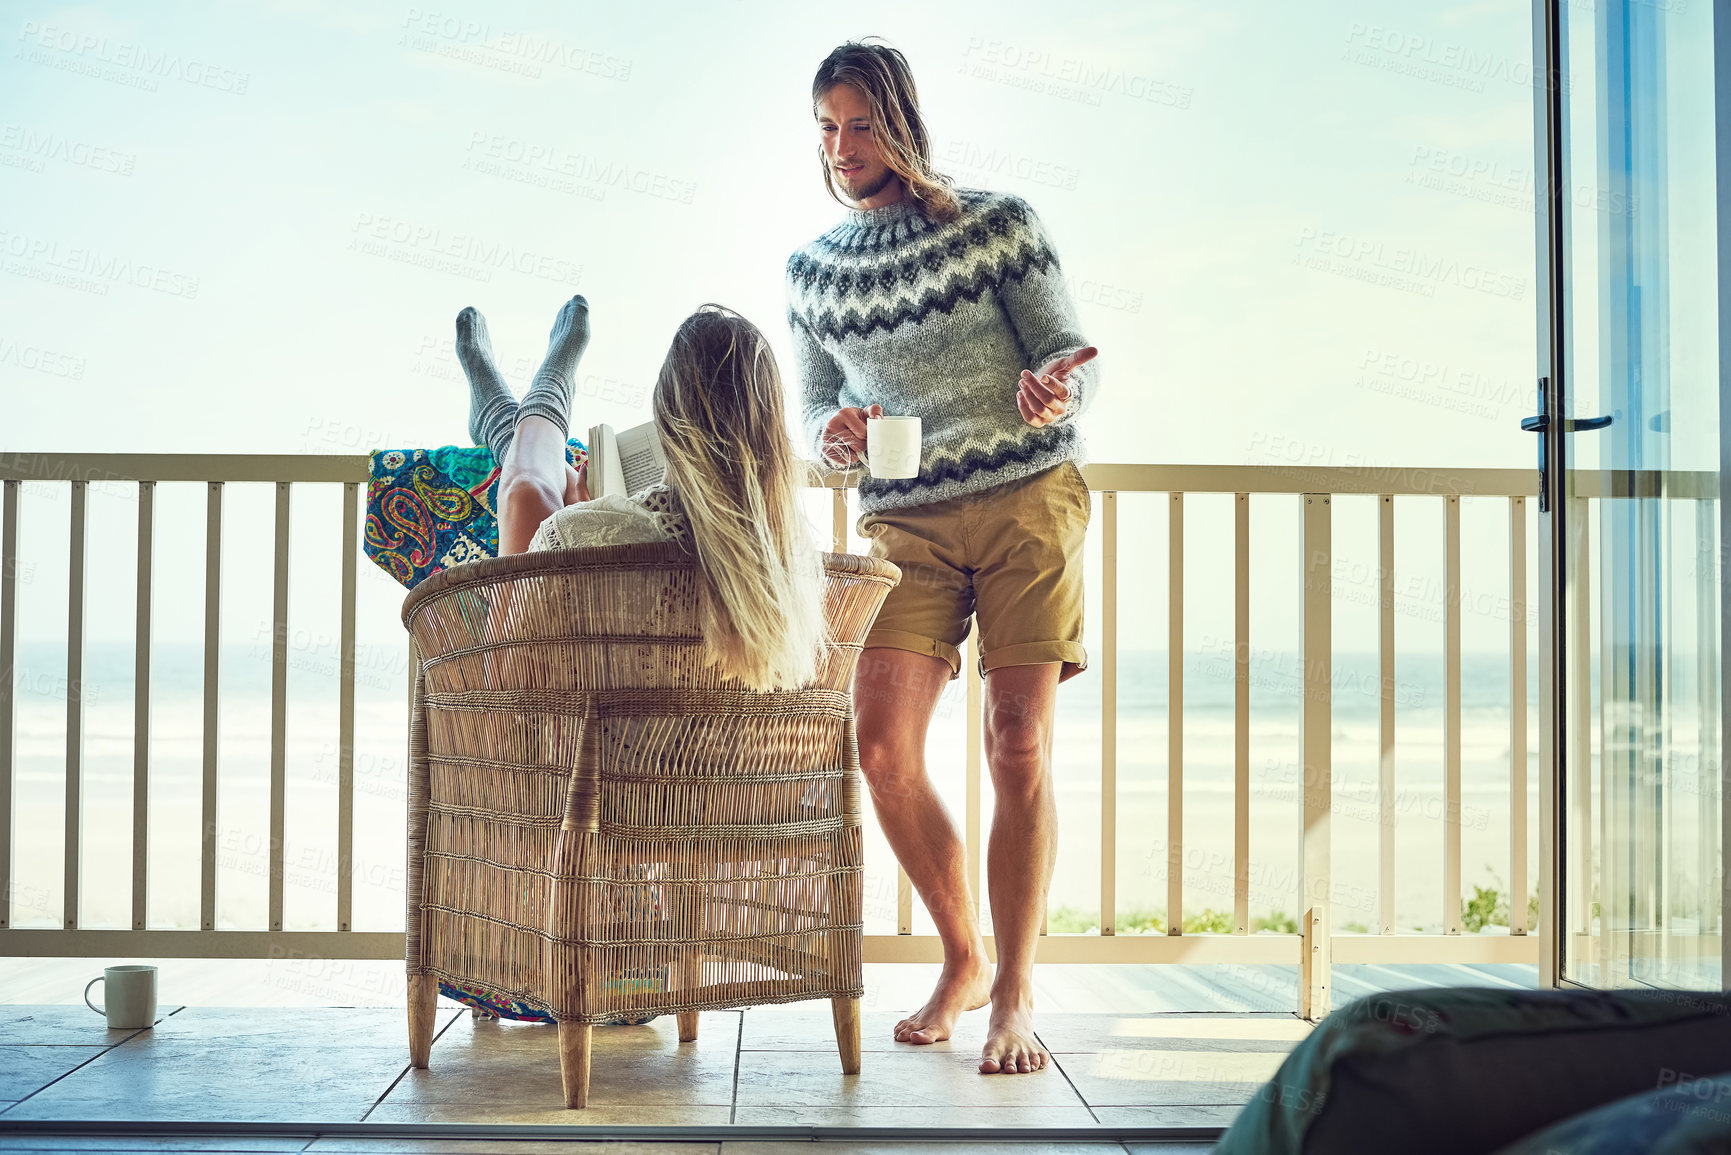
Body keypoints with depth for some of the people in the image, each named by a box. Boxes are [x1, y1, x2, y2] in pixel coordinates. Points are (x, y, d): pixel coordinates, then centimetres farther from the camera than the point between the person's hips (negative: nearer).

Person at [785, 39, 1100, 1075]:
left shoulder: (996, 222, 0)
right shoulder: (813, 270, 11)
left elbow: (1076, 355, -1)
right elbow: (816, 404, 18)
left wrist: (1052, 388, -25)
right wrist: (829, 430, -6)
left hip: (1027, 497, -3)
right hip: (904, 522, 3)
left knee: (1019, 747, -8)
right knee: (885, 752, -8)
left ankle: (1016, 990, 5)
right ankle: (964, 960, 14)